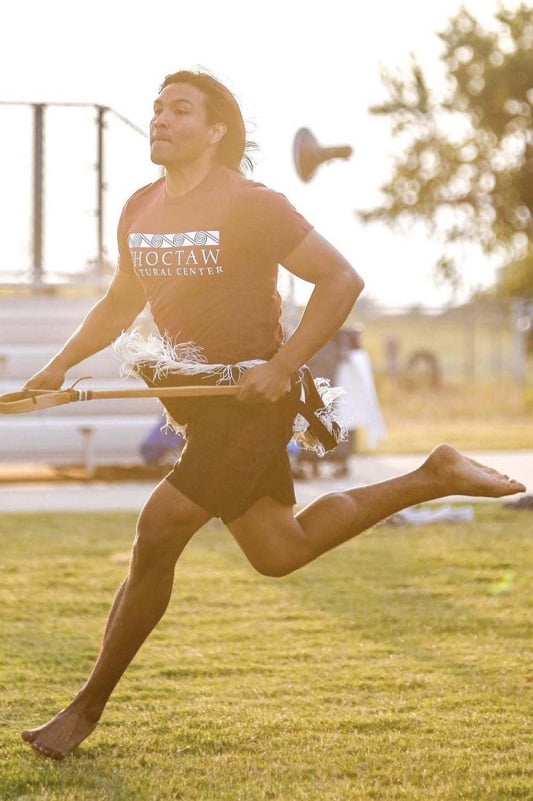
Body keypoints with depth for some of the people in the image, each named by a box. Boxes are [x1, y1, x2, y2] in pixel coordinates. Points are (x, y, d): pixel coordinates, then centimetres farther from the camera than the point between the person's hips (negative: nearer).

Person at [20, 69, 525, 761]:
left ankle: (89, 706, -1)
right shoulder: (140, 211, 6)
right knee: (279, 552, 16)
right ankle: (434, 478, 32)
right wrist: (62, 363, 8)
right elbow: (122, 302, 21)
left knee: (158, 534, -14)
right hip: (198, 401, 8)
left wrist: (283, 366, -22)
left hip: (252, 398, -8)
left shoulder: (251, 205, -15)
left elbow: (341, 279, -15)